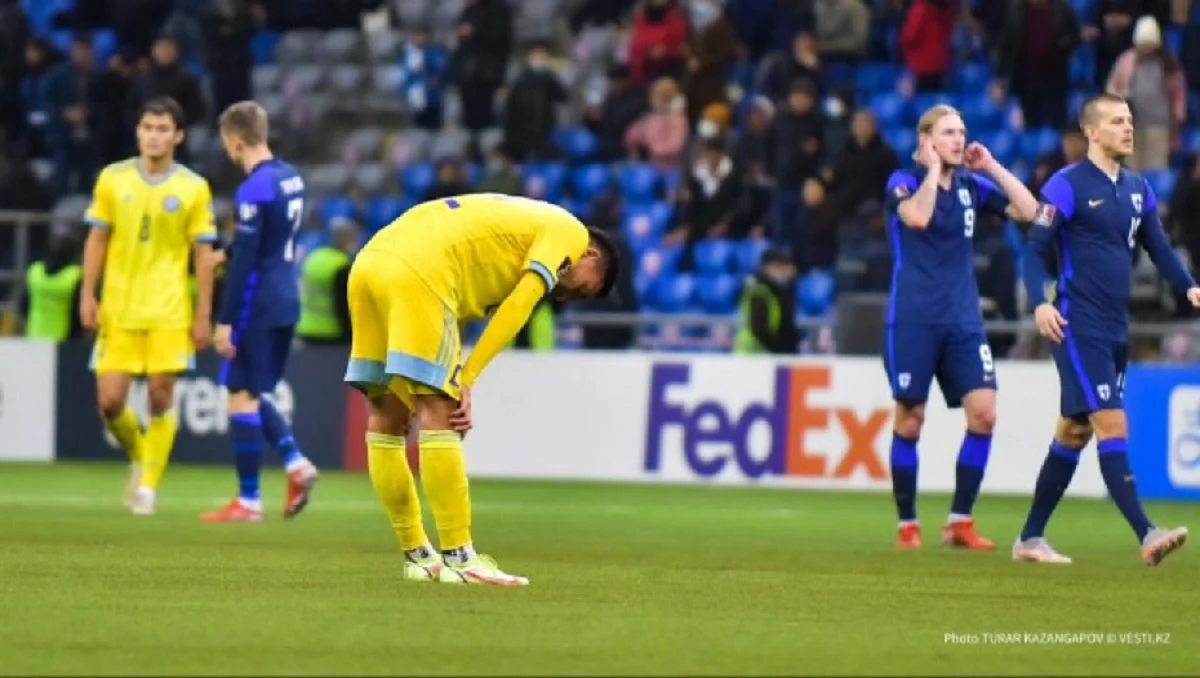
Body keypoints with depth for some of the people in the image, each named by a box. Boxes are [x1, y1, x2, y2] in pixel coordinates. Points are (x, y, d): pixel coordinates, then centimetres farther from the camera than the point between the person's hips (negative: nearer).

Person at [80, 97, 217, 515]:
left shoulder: (193, 188, -1)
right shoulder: (113, 179, 3)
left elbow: (203, 253, 2)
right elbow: (97, 239, 9)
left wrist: (204, 314, -2)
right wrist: (88, 296, 2)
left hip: (169, 312, -1)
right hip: (118, 309, 1)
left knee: (161, 397, -4)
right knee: (110, 401, -4)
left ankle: (148, 486, 9)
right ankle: (138, 455, 26)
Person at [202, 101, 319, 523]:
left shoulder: (253, 190, -17)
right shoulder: (291, 178, 10)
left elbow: (244, 261, -19)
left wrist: (225, 321, -16)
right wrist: (229, 255, 35)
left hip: (258, 306, -9)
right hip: (287, 302, 9)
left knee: (242, 396, -1)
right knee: (253, 395, 18)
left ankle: (248, 501, 1)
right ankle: (295, 462, 0)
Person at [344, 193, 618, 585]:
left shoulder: (521, 222, 33)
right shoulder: (569, 233, 10)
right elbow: (518, 307, -2)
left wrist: (456, 384, 11)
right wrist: (466, 381, -4)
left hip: (369, 263, 9)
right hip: (417, 274, -9)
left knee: (386, 418, 13)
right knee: (439, 417, -6)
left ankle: (417, 555, 21)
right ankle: (458, 558, -5)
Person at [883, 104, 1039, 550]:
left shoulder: (972, 186, 10)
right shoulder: (904, 182, -2)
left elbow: (1029, 211, 3)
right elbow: (917, 216, -24)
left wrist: (992, 167, 1)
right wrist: (933, 170, -12)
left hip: (963, 320, 4)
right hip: (913, 320, -4)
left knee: (983, 413, -9)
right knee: (910, 421, 0)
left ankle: (960, 522, -2)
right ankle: (907, 524, 12)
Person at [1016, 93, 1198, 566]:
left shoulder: (1137, 189, 12)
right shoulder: (1066, 186, -8)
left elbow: (1158, 248, 15)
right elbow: (1035, 250, -9)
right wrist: (1039, 304, -25)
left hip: (1116, 331, 8)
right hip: (1078, 327, -8)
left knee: (1074, 433, 12)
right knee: (1112, 425, -15)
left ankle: (1031, 538, 20)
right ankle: (1146, 536, -21)